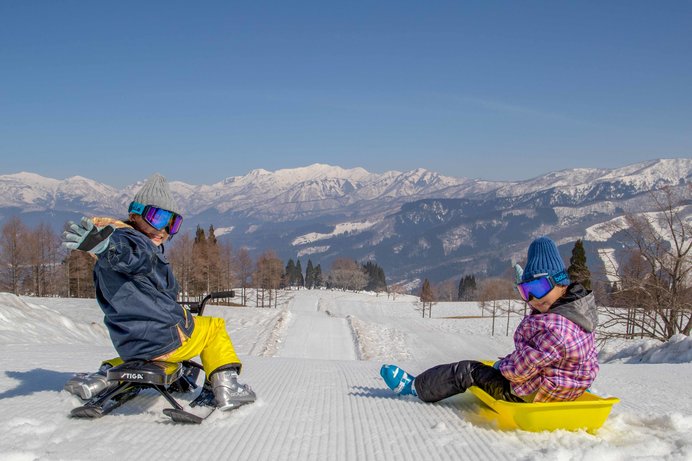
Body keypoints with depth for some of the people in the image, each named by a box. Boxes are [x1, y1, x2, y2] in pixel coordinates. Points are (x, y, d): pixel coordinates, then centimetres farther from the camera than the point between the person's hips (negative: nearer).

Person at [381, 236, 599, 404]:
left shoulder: (555, 329, -33)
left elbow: (520, 369, -25)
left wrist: (503, 365, -6)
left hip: (531, 397, -9)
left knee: (468, 371, 3)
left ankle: (412, 386, 21)